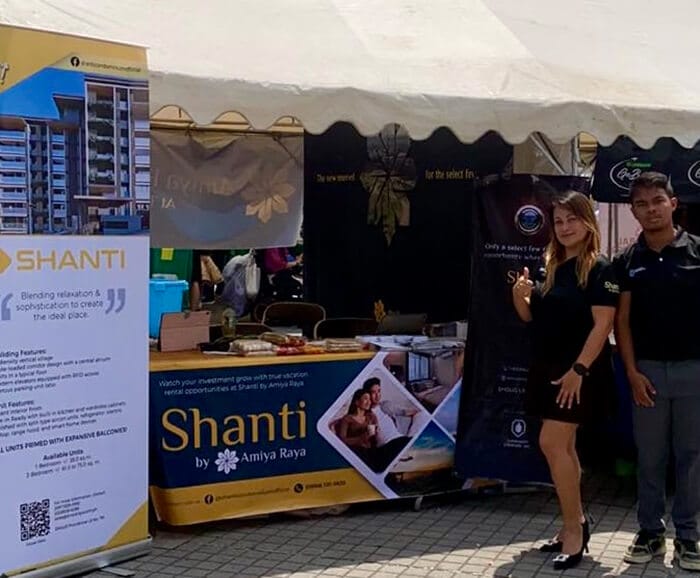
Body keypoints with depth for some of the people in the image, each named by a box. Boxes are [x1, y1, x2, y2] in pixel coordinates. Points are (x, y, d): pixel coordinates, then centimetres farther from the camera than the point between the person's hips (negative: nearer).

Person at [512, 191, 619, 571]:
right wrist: (519, 296, -6)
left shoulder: (599, 269, -10)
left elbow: (602, 324, -17)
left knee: (552, 444, -13)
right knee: (563, 447, 12)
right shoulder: (551, 266, 10)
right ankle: (576, 524, 23)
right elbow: (531, 317, 15)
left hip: (580, 372, -7)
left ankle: (574, 531, -2)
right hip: (547, 368, 7)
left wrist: (579, 369, -23)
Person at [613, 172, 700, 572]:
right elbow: (622, 320, 4)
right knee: (650, 457, 9)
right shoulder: (628, 261, 4)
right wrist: (632, 372, -4)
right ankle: (651, 532, 20)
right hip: (648, 370, 2)